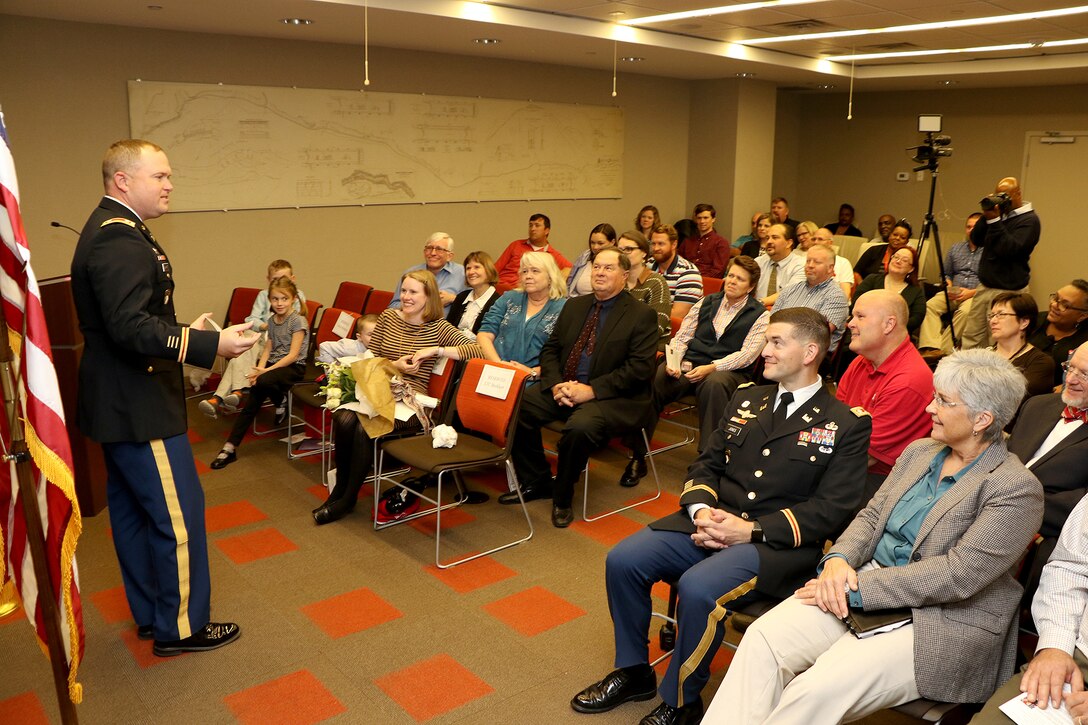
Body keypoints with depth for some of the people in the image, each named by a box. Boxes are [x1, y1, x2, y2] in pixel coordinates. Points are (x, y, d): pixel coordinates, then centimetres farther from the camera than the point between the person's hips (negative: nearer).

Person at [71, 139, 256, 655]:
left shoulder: (109, 231, 13)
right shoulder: (120, 240, -21)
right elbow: (131, 328, -29)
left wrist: (184, 332, 16)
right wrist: (211, 344, -30)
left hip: (117, 402, 11)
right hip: (138, 407, -11)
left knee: (132, 510, 18)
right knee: (179, 515, -1)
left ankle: (150, 614, 33)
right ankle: (180, 628, 14)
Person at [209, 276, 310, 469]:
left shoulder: (298, 321, -9)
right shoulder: (272, 320, 13)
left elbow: (293, 355, -15)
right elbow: (268, 348, 11)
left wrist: (266, 371, -21)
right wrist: (259, 368, -9)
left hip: (293, 367, -6)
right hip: (273, 364, 6)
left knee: (262, 383, -35)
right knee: (255, 396, -18)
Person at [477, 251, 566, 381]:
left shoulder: (563, 308, 5)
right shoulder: (509, 299, 17)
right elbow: (484, 335, 9)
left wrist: (533, 372, -15)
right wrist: (498, 363, -7)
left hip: (531, 381, -3)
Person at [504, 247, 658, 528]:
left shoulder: (642, 315, -4)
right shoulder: (574, 306, 15)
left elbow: (641, 368, -13)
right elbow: (550, 349, 14)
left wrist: (592, 390, -20)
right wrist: (555, 384, -7)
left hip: (613, 398, -6)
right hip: (564, 390, 6)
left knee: (580, 427, -35)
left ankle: (562, 498, -7)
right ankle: (535, 482, 6)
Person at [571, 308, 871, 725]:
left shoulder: (847, 425, -1)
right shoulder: (746, 399, 16)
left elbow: (830, 510, -9)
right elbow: (706, 464, 16)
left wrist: (753, 530, -18)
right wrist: (700, 510, -6)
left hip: (777, 542, -5)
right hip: (712, 520, 6)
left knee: (699, 587, -31)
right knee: (623, 560, -13)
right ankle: (633, 672, 10)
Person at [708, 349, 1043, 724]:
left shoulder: (1018, 489, -10)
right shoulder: (919, 451, 12)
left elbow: (958, 574, -19)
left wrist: (856, 589, -20)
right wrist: (839, 560, -10)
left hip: (940, 621, -6)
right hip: (864, 582, 6)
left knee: (818, 691, -27)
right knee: (763, 637, -18)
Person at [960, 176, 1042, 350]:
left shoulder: (1029, 220, -8)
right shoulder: (1001, 213, 13)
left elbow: (1010, 249, -21)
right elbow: (976, 240, 8)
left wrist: (994, 220, -22)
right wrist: (986, 216, -5)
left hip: (1007, 290, -7)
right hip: (984, 286, 7)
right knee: (971, 337, 6)